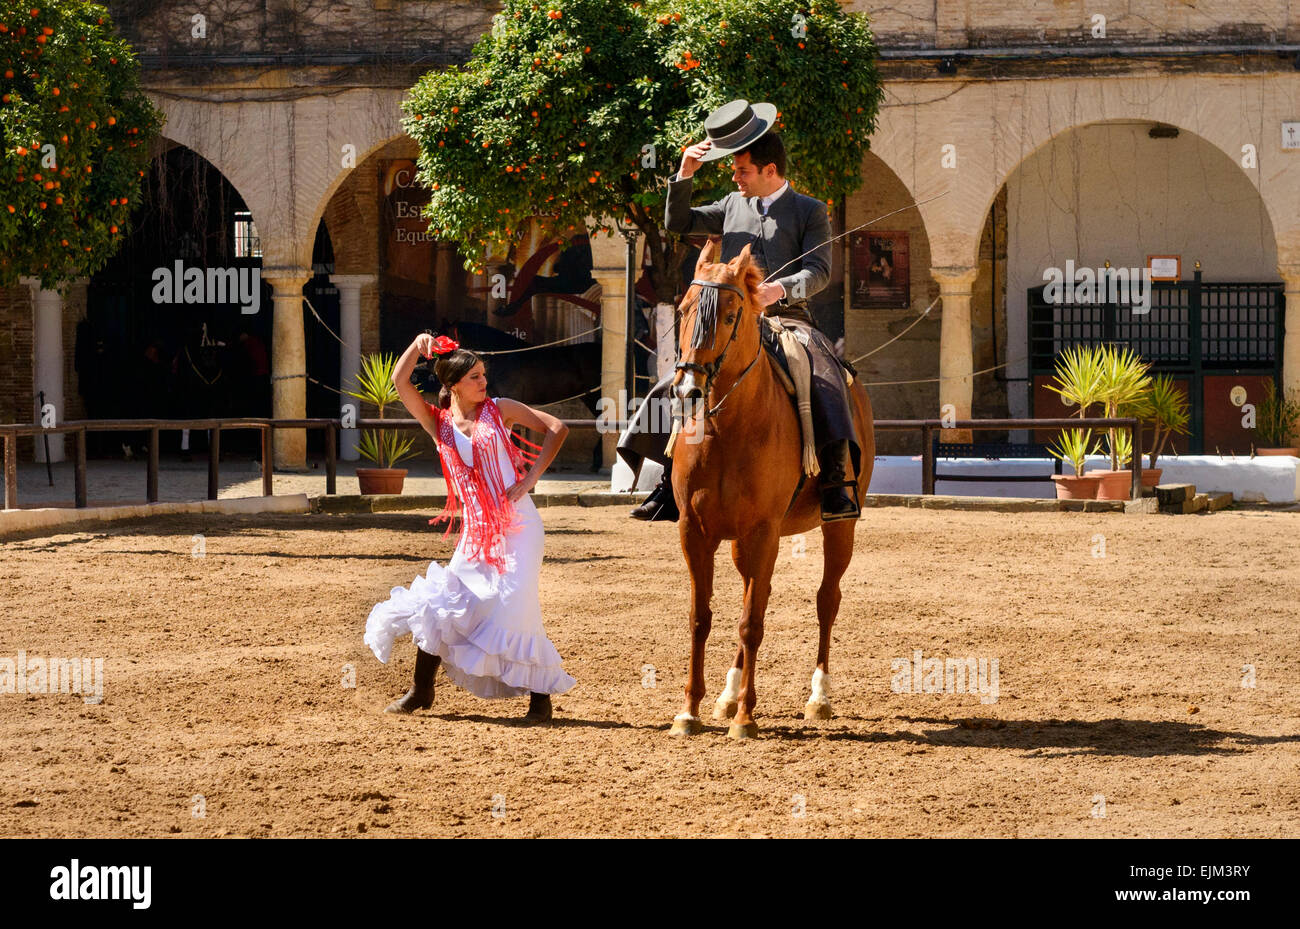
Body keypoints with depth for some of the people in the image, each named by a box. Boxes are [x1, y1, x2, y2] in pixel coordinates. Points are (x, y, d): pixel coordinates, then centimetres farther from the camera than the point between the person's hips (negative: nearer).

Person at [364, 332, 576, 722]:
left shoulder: (499, 410, 3)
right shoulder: (439, 423, 7)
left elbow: (557, 428, 1)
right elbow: (400, 381, -1)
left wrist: (530, 479, -6)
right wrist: (418, 344, -10)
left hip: (516, 522, -3)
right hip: (475, 529, 3)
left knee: (514, 607, -11)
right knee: (443, 602, -1)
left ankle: (541, 694, 1)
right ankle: (421, 690, 13)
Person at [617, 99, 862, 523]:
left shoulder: (810, 211, 5)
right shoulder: (734, 206, 18)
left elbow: (818, 271, -7)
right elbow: (678, 223, 22)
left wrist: (781, 289, -27)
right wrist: (684, 174, 7)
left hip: (788, 317, -4)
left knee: (822, 378, -32)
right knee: (678, 382, -10)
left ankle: (837, 481, -33)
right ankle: (672, 481, 0)